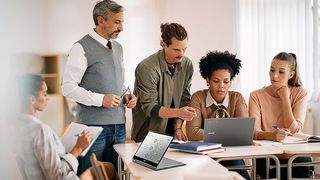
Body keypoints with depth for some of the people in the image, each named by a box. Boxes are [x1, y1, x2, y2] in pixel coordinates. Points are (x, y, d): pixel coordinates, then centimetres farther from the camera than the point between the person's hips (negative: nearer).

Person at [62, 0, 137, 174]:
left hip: (119, 125, 7)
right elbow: (68, 87, -12)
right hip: (93, 126, -6)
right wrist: (100, 99, -18)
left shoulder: (118, 48, 15)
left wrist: (126, 96, 4)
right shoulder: (82, 48, -7)